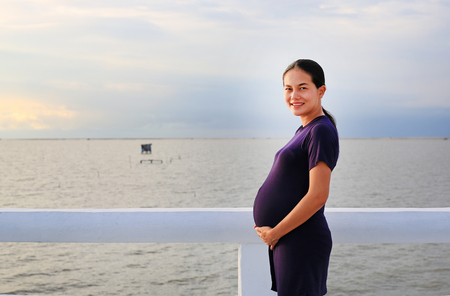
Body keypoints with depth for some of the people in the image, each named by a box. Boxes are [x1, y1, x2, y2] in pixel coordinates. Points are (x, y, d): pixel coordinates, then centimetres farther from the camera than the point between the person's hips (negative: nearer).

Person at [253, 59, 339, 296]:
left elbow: (317, 196, -22)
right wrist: (273, 232, 8)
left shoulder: (321, 131, -14)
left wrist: (273, 233, -15)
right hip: (288, 240, 9)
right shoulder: (304, 130, 15)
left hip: (301, 241, -9)